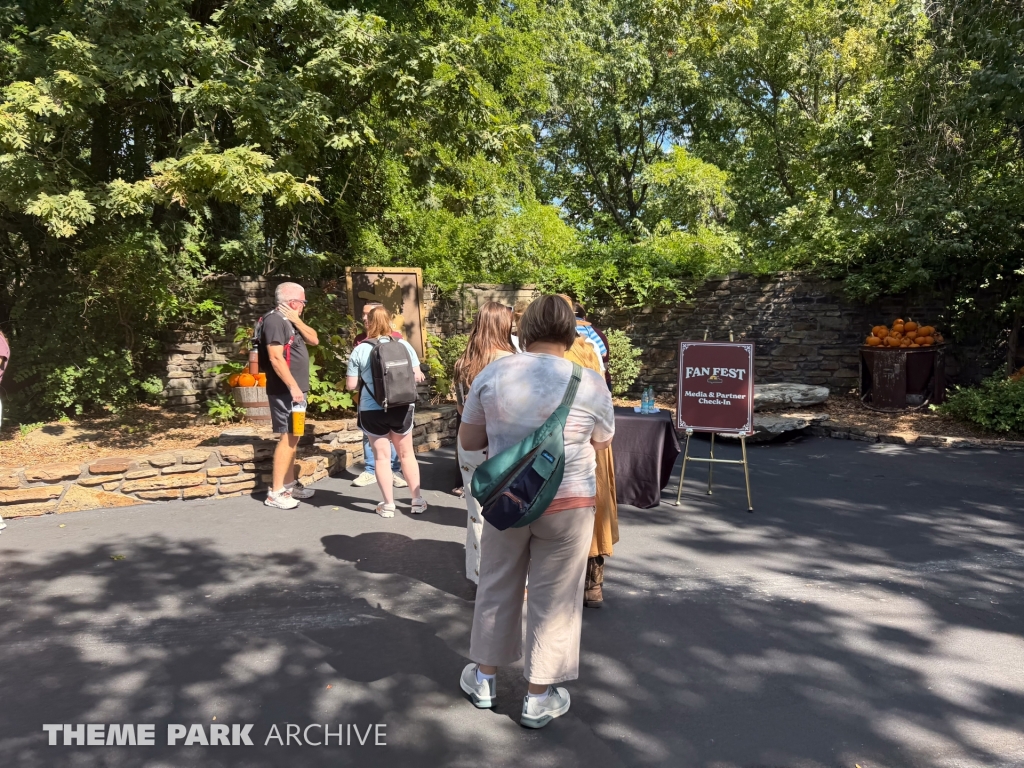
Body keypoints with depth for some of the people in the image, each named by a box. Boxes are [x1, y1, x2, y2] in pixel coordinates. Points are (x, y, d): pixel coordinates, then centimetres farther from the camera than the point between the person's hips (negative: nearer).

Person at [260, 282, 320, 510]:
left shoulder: (290, 321, 16)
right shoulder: (275, 321, -14)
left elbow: (314, 340, 12)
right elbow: (276, 358, -22)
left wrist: (297, 321, -2)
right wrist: (293, 387, -24)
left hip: (296, 389, 10)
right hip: (285, 390, -10)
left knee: (293, 437, 14)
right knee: (288, 437, -11)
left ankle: (289, 484, 23)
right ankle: (275, 493, -7)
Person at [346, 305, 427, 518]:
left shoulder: (360, 350, -7)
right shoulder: (403, 345, -2)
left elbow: (351, 385, -5)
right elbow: (417, 377, 2)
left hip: (373, 411, -2)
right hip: (402, 408, 2)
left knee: (382, 456, 9)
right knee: (407, 454, 16)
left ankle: (388, 504, 14)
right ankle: (417, 500, 22)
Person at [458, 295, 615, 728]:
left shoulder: (492, 374, -5)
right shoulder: (591, 384, -10)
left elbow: (469, 441, 4)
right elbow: (602, 443, 7)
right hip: (567, 503, -2)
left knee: (498, 586, 20)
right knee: (554, 598, 12)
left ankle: (484, 678, 36)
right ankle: (538, 698, 25)